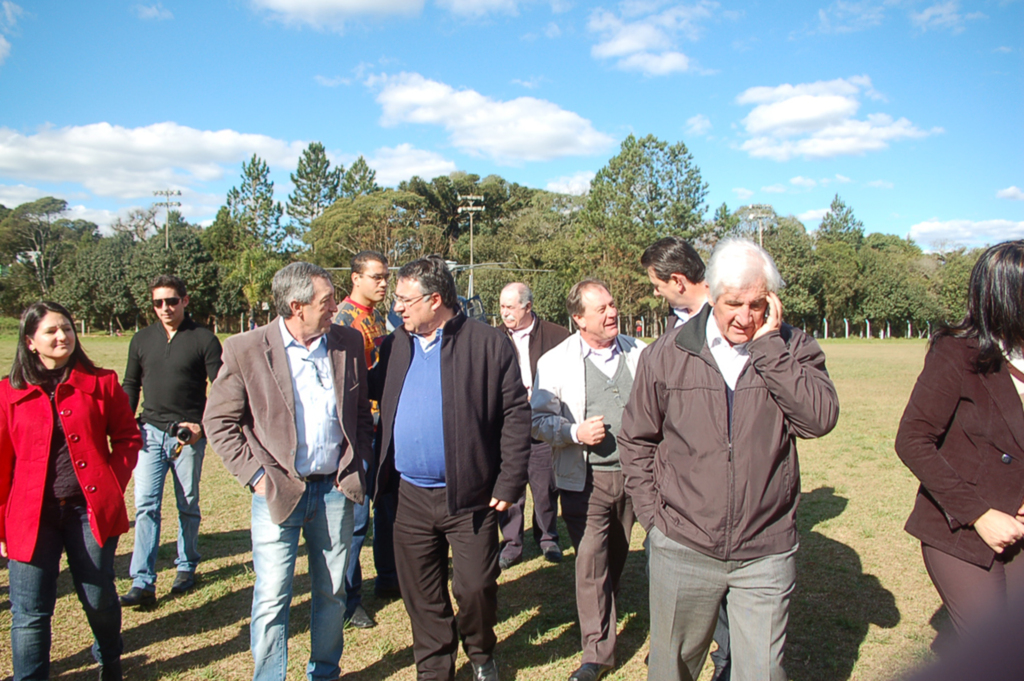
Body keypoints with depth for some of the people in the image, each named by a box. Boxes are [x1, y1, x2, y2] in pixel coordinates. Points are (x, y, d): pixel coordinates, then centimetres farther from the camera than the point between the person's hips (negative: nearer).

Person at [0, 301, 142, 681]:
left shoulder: (100, 383, 2)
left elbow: (128, 437, 7)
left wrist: (114, 485, -5)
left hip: (91, 508, 0)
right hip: (32, 515, 0)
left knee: (99, 598, 12)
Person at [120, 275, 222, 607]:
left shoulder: (203, 339, -4)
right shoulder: (142, 340, 8)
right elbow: (130, 384, 16)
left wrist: (202, 424, -15)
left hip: (188, 436, -3)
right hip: (150, 433, 3)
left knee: (188, 506, 9)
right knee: (145, 506, -4)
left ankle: (186, 567, 27)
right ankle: (142, 583, -2)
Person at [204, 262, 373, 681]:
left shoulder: (348, 343, 2)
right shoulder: (246, 350, -8)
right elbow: (217, 421, -3)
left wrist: (358, 464, 3)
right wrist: (255, 474, -9)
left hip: (335, 489, 3)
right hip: (278, 490, -3)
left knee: (332, 592, 15)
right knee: (271, 599, 2)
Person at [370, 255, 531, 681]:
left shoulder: (488, 344, -8)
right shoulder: (395, 346, 7)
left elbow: (516, 415, -9)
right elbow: (372, 392, 16)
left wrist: (509, 483, -11)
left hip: (469, 495, -4)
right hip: (411, 497, 4)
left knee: (476, 587, 6)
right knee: (422, 596, 14)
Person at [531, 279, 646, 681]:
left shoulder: (639, 353, 6)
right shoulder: (556, 361, -3)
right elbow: (538, 420, -3)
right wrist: (576, 432, -19)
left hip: (633, 474, 3)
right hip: (585, 479, -3)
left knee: (617, 557, 17)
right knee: (590, 561, -5)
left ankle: (605, 614, 43)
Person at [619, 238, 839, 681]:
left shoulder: (793, 349, -2)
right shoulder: (668, 355, -3)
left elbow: (820, 419, -19)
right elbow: (636, 439, 5)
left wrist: (767, 344, -19)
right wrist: (652, 514, 0)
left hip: (766, 554, 0)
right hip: (682, 549, 1)